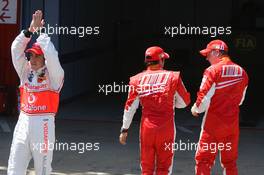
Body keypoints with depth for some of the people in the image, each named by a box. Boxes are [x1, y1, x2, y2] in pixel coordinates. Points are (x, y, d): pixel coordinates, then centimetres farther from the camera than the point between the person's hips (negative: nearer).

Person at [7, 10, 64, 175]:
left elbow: (51, 55, -17)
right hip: (23, 122, 5)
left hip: (43, 123, -5)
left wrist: (40, 31, -10)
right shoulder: (26, 72, 12)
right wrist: (30, 30, -4)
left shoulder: (54, 75, -2)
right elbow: (16, 50, 6)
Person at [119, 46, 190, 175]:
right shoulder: (173, 77, -2)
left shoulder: (137, 79, 1)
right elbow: (184, 102, 4)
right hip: (166, 128, -1)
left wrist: (124, 129, 7)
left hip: (147, 127, 1)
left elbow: (130, 107, 2)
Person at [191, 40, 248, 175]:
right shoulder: (242, 72, 6)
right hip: (233, 123, 5)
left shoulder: (213, 70, -12)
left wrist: (196, 109, 6)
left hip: (213, 123, -5)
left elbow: (204, 99, -12)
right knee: (230, 162, 13)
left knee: (203, 160, 1)